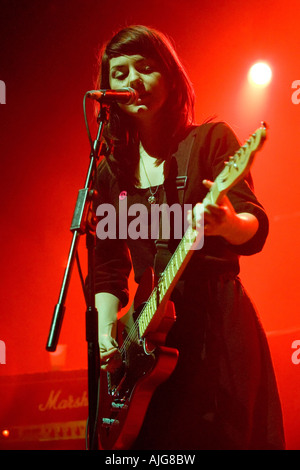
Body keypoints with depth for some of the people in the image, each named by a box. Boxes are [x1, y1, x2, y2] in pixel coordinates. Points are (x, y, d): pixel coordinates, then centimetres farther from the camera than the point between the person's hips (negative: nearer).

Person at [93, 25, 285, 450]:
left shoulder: (210, 139, 0)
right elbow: (109, 260, 14)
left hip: (218, 318, -4)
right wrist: (107, 327, 0)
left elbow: (255, 227, -11)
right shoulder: (111, 169, 13)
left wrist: (226, 223, -34)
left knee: (220, 437, -6)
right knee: (148, 438, 6)